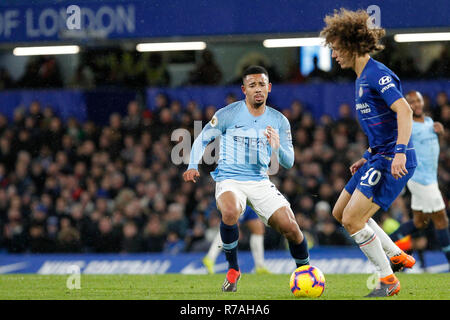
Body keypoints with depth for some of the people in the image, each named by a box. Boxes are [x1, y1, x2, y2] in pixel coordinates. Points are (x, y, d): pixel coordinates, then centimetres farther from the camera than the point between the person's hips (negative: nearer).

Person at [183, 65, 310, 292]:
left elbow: (288, 163, 5)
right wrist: (193, 166, -12)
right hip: (229, 181, -3)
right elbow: (202, 139, 5)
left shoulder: (279, 121, 6)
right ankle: (233, 269, -14)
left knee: (290, 227, -15)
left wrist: (277, 147, -17)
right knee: (230, 212, -36)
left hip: (260, 182, 3)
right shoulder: (228, 114, -3)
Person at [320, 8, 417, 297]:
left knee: (353, 219, -14)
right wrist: (368, 158, 23)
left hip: (393, 161, -11)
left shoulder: (378, 74, -15)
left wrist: (400, 152, -35)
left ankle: (388, 280, -1)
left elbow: (404, 110, -26)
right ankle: (398, 256, 21)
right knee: (340, 213, 16)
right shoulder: (362, 78, 17)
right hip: (378, 158, 11)